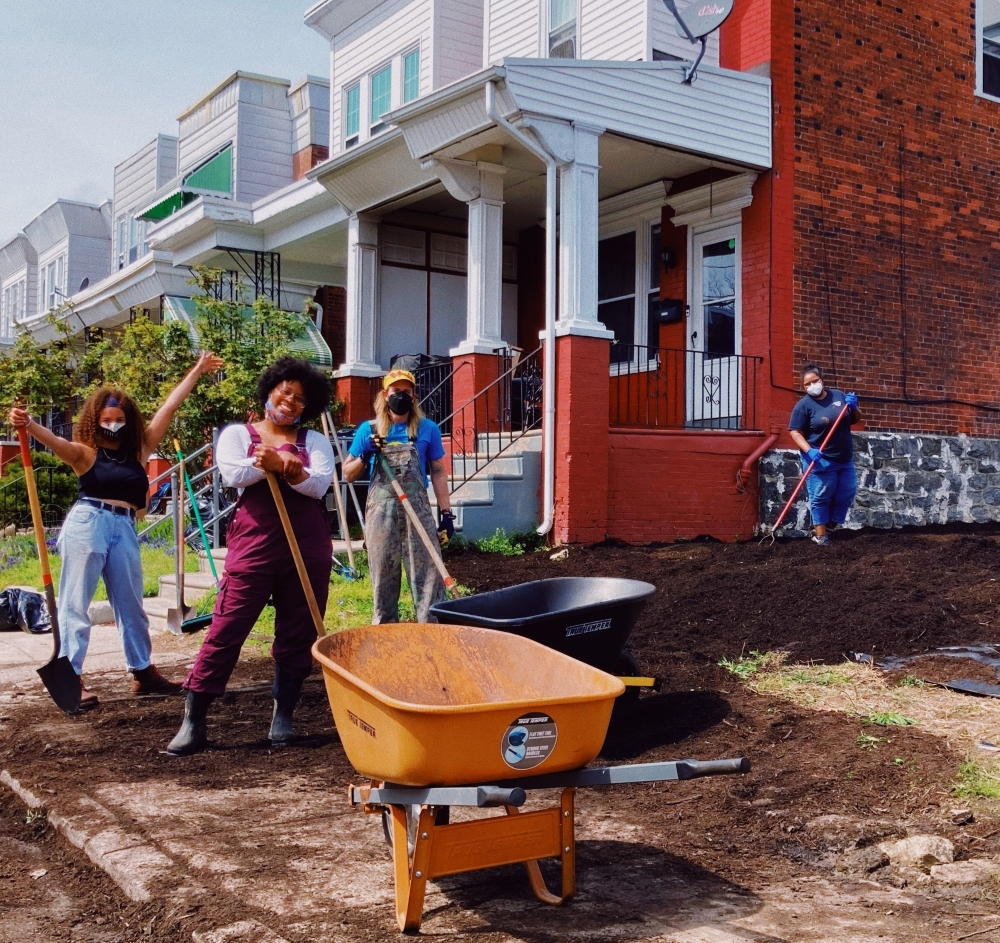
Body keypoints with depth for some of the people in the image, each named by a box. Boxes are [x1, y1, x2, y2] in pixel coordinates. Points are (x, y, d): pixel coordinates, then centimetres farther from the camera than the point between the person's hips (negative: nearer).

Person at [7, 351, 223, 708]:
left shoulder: (140, 449, 13)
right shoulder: (85, 453, 3)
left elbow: (169, 406, 15)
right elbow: (55, 441, -18)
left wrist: (197, 371, 20)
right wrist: (27, 424, -39)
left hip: (124, 529, 4)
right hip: (87, 523, -4)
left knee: (131, 604, 13)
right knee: (76, 602, -2)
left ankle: (143, 672, 24)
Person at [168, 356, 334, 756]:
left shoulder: (315, 441, 13)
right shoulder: (237, 434, 10)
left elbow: (320, 484, -5)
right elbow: (232, 474, -9)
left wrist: (287, 468, -20)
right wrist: (274, 465, -15)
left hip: (307, 550, 2)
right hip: (253, 546, -2)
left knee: (297, 636, 6)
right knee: (226, 630, -5)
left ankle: (283, 716, 19)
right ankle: (193, 720, 1)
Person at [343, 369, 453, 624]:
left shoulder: (427, 428, 5)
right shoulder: (369, 430, 6)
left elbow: (438, 472, 8)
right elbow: (348, 474, 11)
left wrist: (446, 512, 2)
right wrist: (365, 456, -10)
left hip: (418, 510, -1)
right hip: (380, 512, 1)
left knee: (428, 577, -5)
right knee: (383, 580, 7)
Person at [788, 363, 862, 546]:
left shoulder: (839, 395, 8)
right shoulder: (803, 405, -8)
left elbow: (856, 420, 17)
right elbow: (795, 432, -12)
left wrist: (853, 407, -5)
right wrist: (809, 451, -26)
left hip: (845, 459, 6)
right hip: (820, 461, -6)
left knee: (846, 494, 10)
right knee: (821, 498, -1)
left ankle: (831, 526, 25)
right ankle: (820, 534, 9)